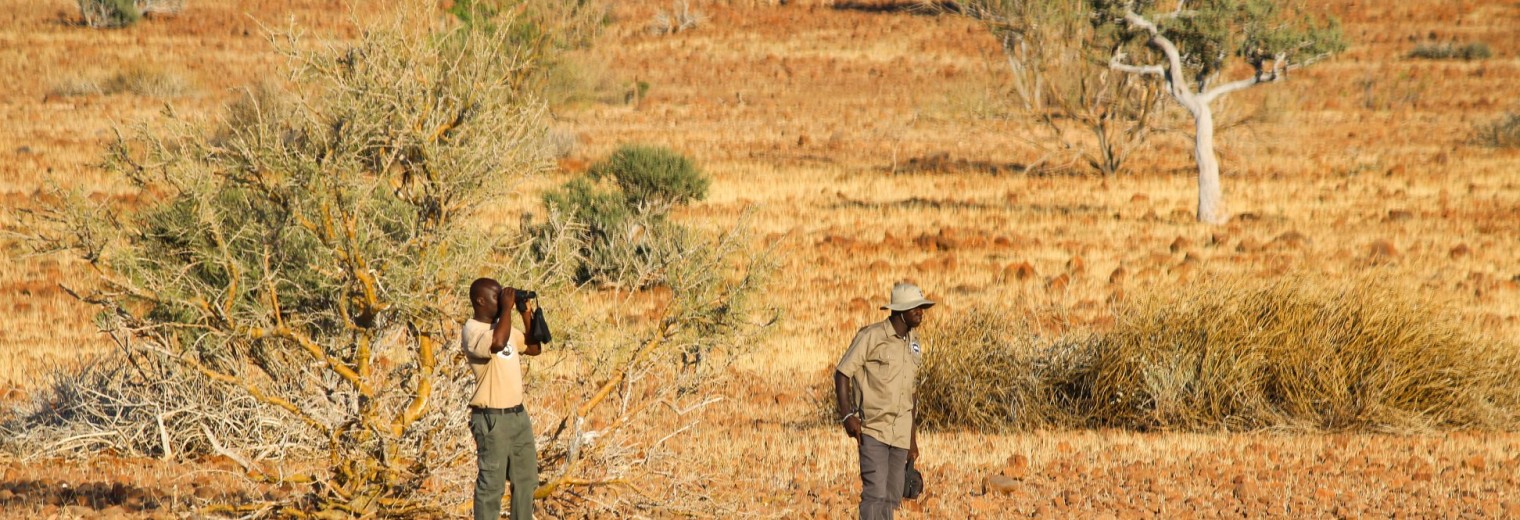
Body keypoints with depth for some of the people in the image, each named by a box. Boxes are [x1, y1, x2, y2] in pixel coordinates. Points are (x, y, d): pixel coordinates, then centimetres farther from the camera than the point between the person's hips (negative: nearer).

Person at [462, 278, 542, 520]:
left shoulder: (504, 326, 13)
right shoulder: (472, 331, -14)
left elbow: (533, 348, 21)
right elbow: (497, 343, -35)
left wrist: (527, 314, 10)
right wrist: (507, 307, -22)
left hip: (518, 414, 9)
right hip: (492, 418, -9)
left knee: (526, 479, 15)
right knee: (491, 483, -5)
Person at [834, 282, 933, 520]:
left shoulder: (913, 344, 12)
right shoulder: (871, 336, -9)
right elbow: (842, 373, -9)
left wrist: (913, 439, 19)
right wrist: (847, 416, -21)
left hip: (900, 433, 7)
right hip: (873, 429, -7)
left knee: (893, 497, 6)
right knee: (875, 493, -15)